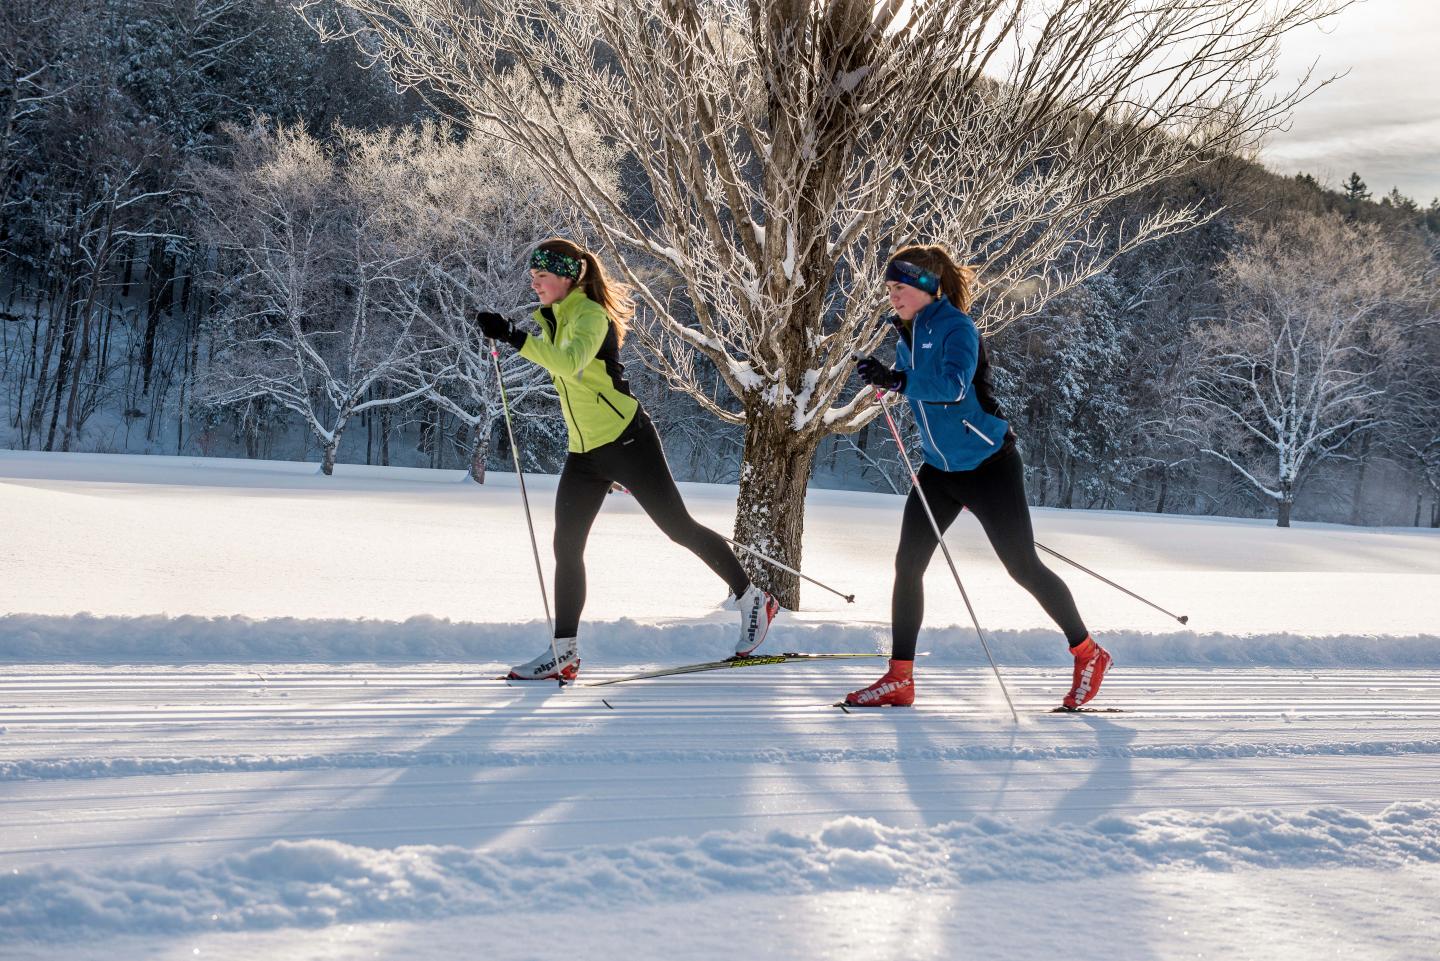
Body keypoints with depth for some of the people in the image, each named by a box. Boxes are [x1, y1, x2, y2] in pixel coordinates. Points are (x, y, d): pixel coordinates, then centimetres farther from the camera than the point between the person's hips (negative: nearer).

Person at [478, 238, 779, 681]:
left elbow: (569, 362, -37)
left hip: (626, 440, -9)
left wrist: (513, 336, -43)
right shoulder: (556, 317, 10)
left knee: (679, 528, -1)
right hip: (584, 453, 9)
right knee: (566, 547, 1)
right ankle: (564, 652, 4)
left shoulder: (589, 315, -17)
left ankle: (752, 599, 15)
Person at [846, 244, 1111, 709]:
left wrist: (898, 381, -46)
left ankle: (1088, 653, 18)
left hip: (988, 465, -8)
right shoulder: (909, 336, 6)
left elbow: (954, 384, -38)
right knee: (908, 563, -2)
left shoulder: (955, 328, -18)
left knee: (1023, 566, -1)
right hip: (939, 468, 8)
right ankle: (899, 678, 3)